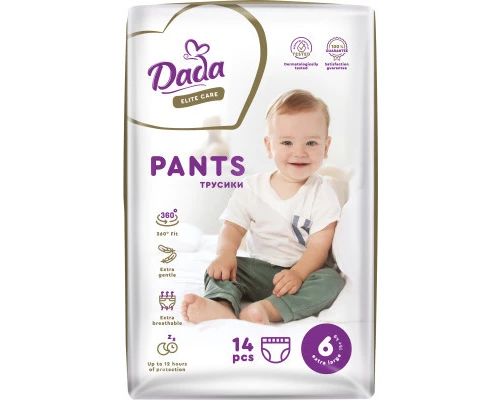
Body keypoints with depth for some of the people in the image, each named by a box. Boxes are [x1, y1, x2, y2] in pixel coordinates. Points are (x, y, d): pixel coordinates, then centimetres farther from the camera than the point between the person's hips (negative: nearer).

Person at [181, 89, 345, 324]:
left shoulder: (322, 194, -8)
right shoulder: (252, 188, -1)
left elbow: (320, 244, -15)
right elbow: (233, 227, -4)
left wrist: (298, 274, -33)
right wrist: (225, 254, -26)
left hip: (305, 270, -1)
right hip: (260, 269, 2)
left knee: (331, 281, -29)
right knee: (218, 268, -17)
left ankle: (268, 309, -44)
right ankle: (222, 305, -45)